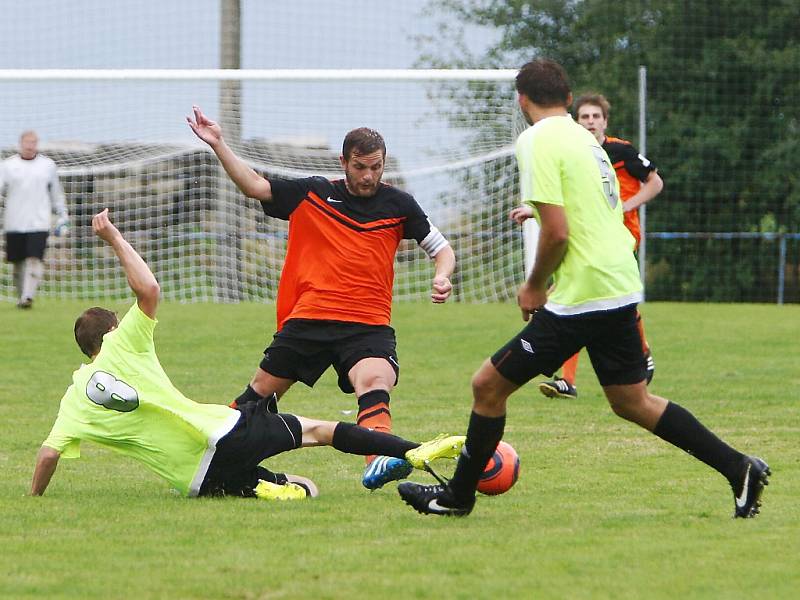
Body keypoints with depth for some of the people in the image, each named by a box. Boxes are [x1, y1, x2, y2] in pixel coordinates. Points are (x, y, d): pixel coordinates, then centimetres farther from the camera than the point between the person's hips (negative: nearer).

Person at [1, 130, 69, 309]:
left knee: (35, 260, -15)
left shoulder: (47, 165, 9)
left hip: (39, 223, -1)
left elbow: (56, 193, 18)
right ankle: (21, 296, 20)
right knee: (18, 262, 6)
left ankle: (28, 297, -21)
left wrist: (62, 217, 17)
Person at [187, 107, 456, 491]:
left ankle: (378, 464, -52)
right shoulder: (312, 194, 6)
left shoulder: (398, 205, 6)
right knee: (262, 390, 9)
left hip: (369, 325, -2)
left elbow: (442, 248, 14)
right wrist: (218, 144, 0)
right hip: (308, 317, 2)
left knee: (374, 381, -31)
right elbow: (254, 186, 9)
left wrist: (442, 276, -7)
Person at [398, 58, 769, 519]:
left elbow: (557, 232, -18)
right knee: (632, 402, 18)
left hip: (581, 295, -9)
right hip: (621, 286, 9)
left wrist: (535, 287, -5)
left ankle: (457, 496, 9)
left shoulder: (538, 141, -11)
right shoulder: (585, 138, 15)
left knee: (489, 385, 0)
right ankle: (740, 471, 14)